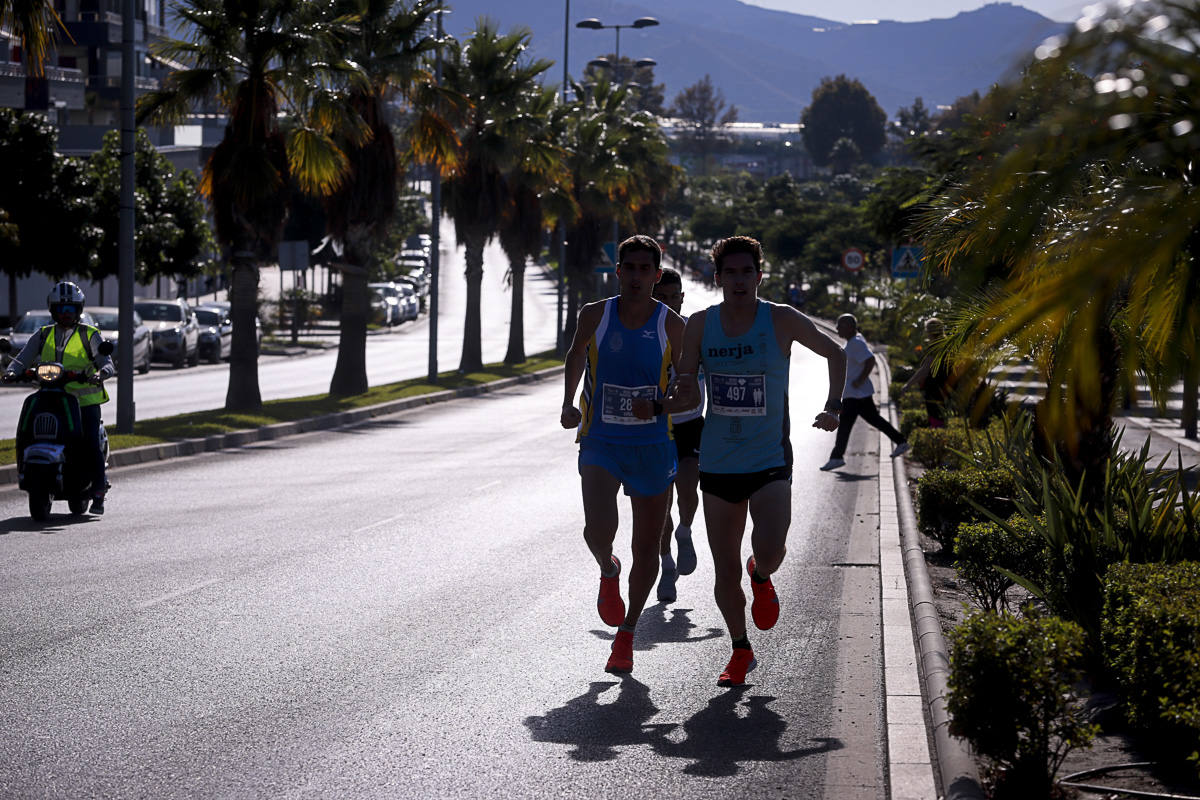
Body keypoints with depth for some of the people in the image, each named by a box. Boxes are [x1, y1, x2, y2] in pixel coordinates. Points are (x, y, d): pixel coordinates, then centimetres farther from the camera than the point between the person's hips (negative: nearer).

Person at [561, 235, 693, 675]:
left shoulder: (672, 326, -5)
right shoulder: (595, 316, -3)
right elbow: (576, 357, 18)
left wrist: (658, 407, -19)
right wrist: (568, 404, 8)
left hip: (652, 446, 0)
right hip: (600, 443, 0)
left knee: (646, 547, 6)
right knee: (599, 530, -21)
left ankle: (627, 634, 25)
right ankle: (608, 572, 16)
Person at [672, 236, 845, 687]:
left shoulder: (782, 320, -7)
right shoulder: (701, 324, -2)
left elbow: (835, 354, 8)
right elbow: (685, 384, 8)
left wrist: (833, 408, 1)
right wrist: (684, 388, -14)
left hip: (770, 462, -2)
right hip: (718, 463, 2)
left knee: (769, 551, -23)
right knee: (726, 572, 5)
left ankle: (761, 578, 14)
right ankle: (740, 651, 26)